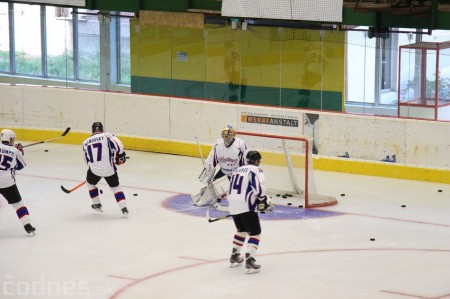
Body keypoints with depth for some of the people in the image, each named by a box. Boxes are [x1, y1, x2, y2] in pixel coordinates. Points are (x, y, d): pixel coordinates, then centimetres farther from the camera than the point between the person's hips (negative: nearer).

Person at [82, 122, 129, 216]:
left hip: (94, 169, 2)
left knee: (90, 183, 31)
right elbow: (118, 145, -14)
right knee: (115, 187, 15)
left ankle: (97, 205, 36)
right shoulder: (107, 136, 1)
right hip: (109, 169, -1)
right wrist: (120, 155, 3)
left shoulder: (86, 142, 13)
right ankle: (124, 208, 3)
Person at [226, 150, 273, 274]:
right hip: (246, 206, -8)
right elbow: (259, 188, -19)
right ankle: (249, 260, -15)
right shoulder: (256, 170, -4)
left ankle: (234, 256, 31)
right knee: (255, 232, -1)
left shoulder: (238, 170, 20)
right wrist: (264, 201, -7)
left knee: (241, 230, 28)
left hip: (233, 204, 8)